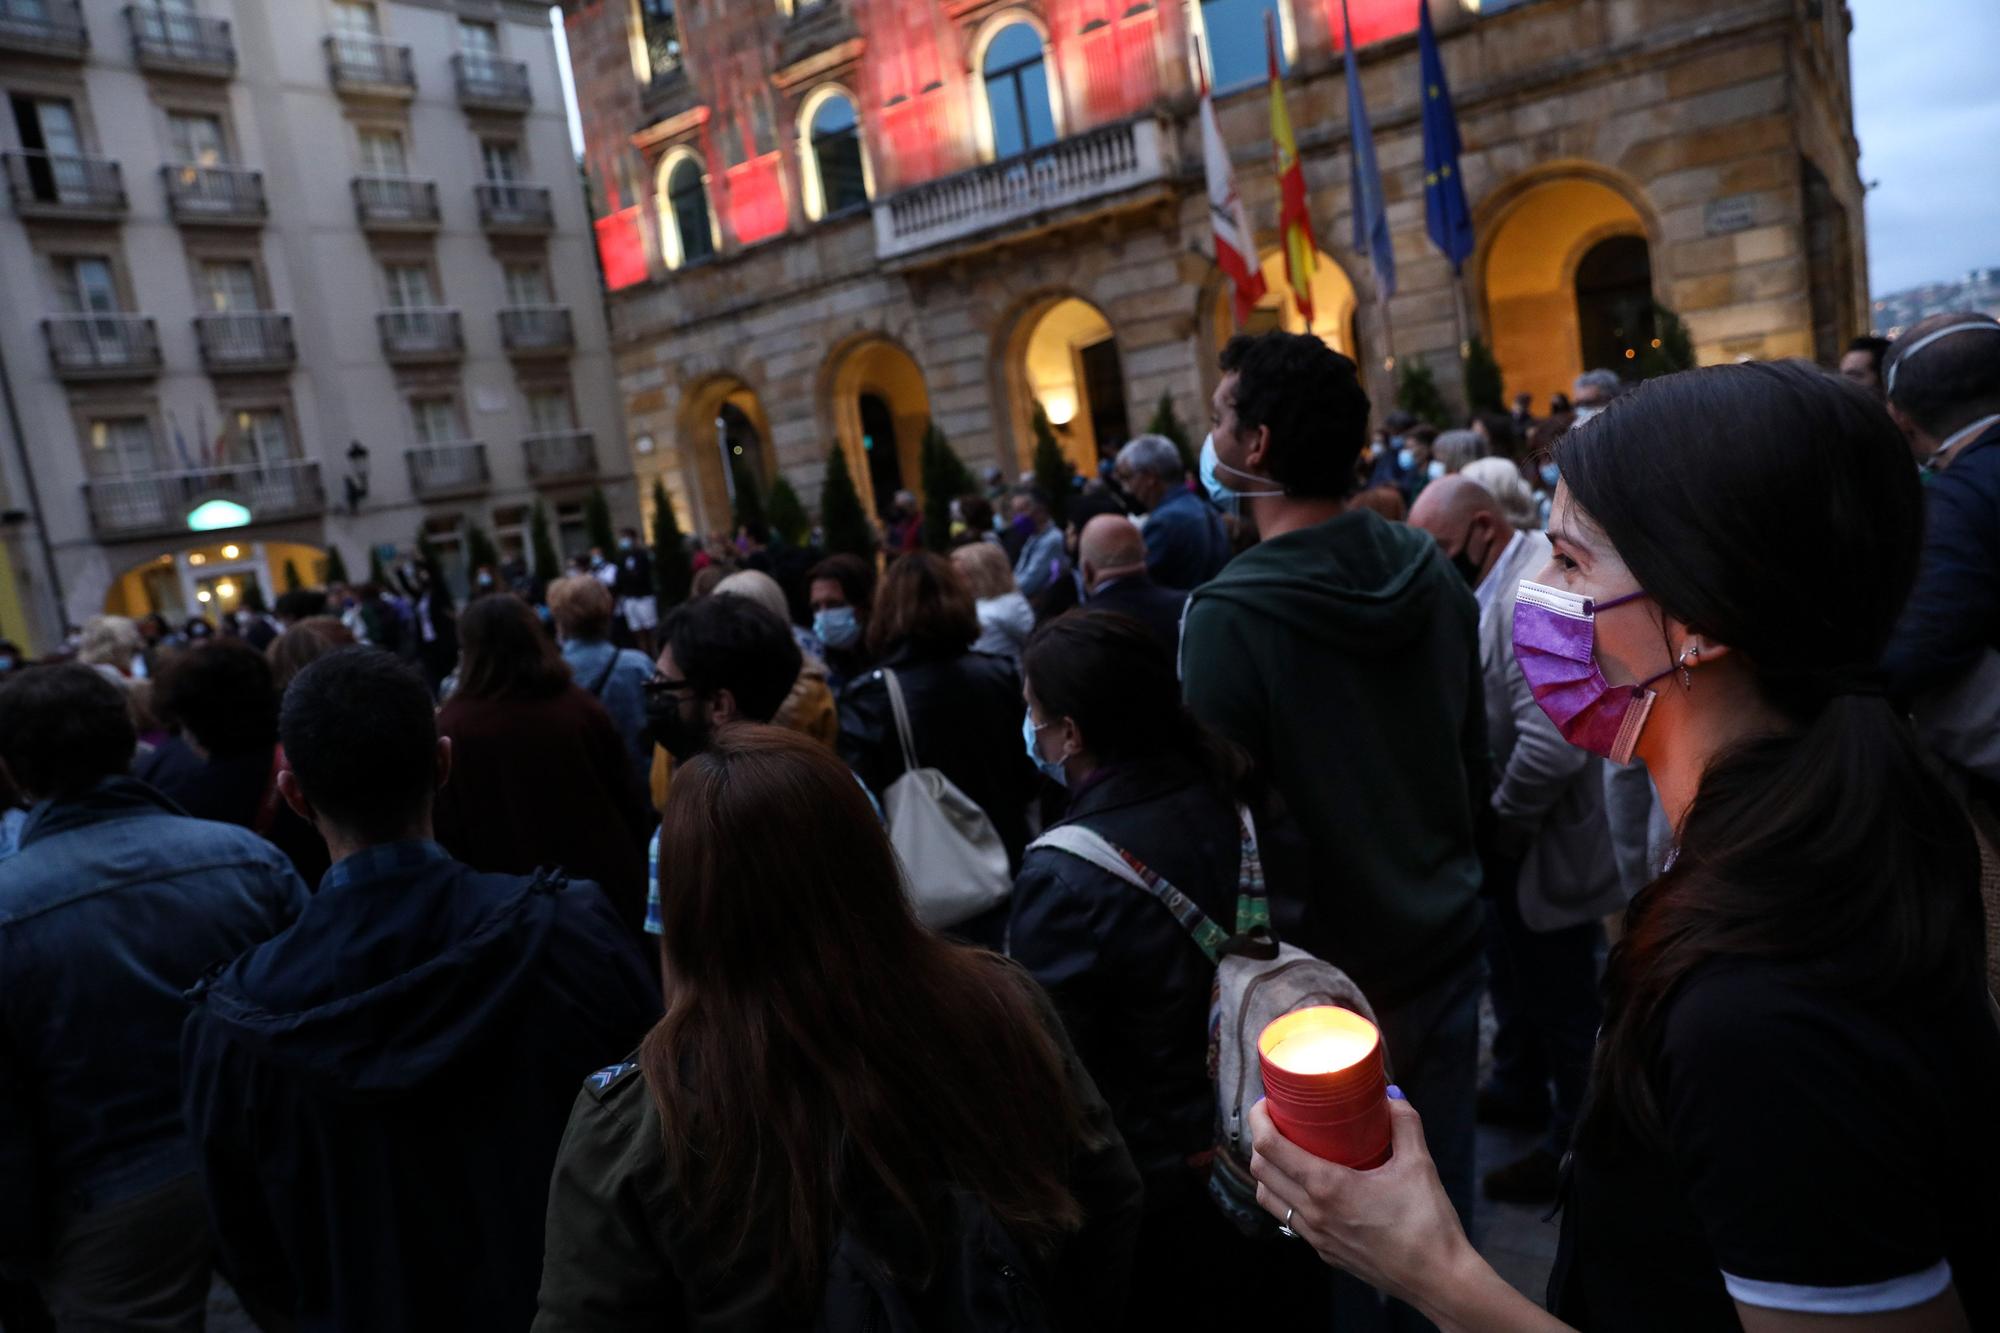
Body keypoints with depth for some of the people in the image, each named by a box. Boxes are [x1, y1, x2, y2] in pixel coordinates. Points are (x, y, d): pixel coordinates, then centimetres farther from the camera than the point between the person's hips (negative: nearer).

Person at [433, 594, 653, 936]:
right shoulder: (581, 707, -7)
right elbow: (631, 804, 0)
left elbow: (446, 832, -6)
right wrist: (638, 876, 12)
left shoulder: (454, 724, -13)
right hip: (605, 889, 2)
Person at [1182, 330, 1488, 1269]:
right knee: (1439, 1208, 21)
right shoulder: (1432, 573, -4)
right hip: (1444, 947, 5)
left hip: (1321, 978, -5)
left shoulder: (1229, 614, -23)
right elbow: (1475, 759, 7)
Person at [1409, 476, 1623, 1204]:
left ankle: (1576, 1148, 27)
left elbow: (1553, 742, -34)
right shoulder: (1501, 579, 6)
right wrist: (1493, 819, 6)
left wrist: (1503, 820, -19)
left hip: (1552, 843, -10)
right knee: (1514, 974, 25)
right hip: (1513, 832, 10)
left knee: (1562, 999, 8)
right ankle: (1519, 1089, 46)